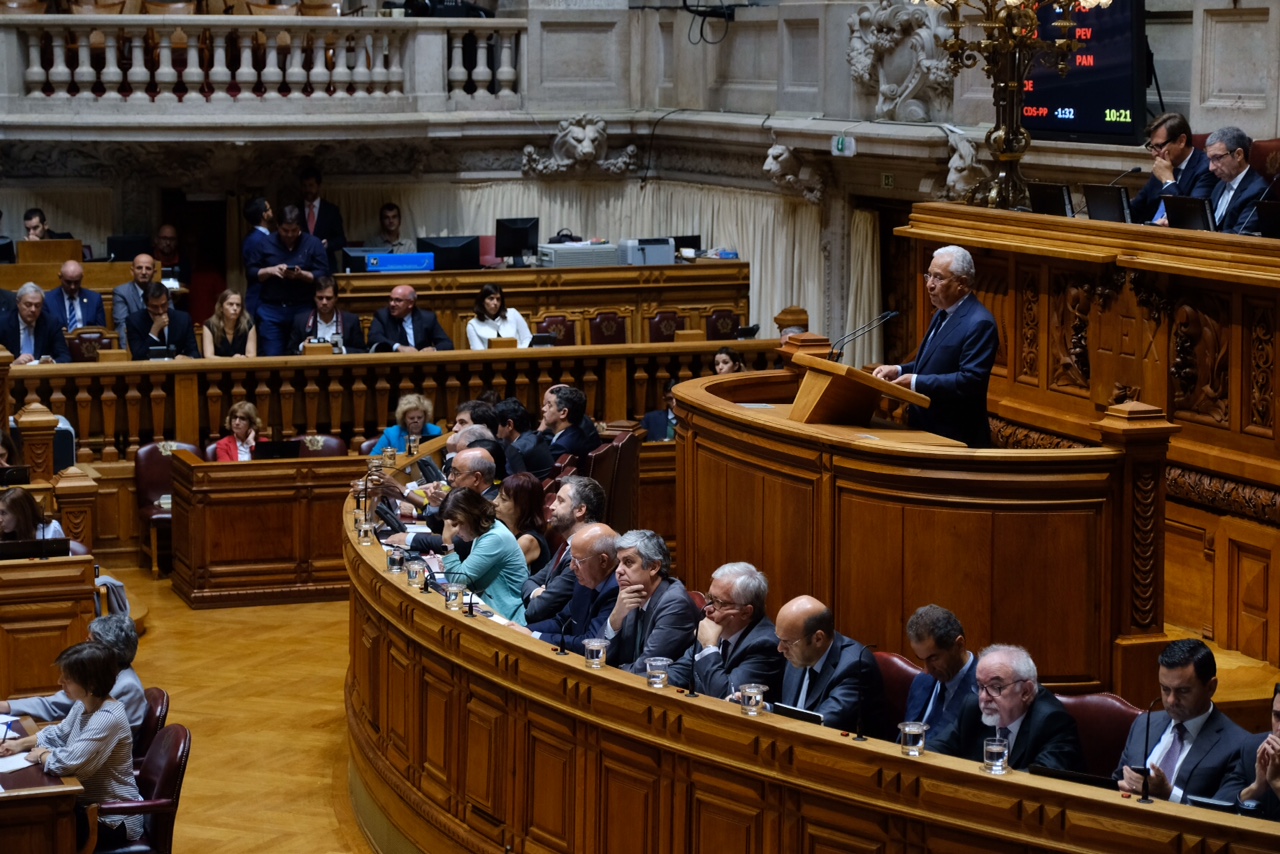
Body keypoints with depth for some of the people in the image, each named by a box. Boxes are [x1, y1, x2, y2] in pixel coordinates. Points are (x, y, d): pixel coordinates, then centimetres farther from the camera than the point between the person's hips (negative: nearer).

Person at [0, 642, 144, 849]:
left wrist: (41, 756, -13)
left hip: (113, 821, -9)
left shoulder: (108, 718, -30)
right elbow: (59, 733, 19)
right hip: (90, 802, 9)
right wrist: (21, 743, 4)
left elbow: (68, 763, -33)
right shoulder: (83, 704, 1)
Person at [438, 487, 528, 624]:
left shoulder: (495, 538, -19)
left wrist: (447, 541, -17)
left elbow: (457, 578, -16)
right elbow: (467, 574, 13)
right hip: (491, 610, 8)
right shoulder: (485, 530, 8)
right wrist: (448, 566, -4)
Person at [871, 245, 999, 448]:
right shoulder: (944, 313, 13)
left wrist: (915, 382, -25)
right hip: (927, 429, 9)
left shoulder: (979, 324, -18)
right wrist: (900, 371, 4)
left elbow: (970, 380, -25)